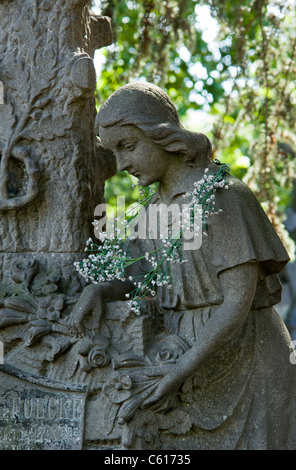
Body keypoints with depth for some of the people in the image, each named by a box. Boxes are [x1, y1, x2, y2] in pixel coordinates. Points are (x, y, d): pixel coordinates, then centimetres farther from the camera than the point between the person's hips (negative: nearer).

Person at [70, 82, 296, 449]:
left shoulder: (222, 196, -17)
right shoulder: (163, 203, 9)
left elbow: (240, 300, -19)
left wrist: (184, 368, -22)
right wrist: (96, 290, -13)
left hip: (244, 361, -7)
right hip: (197, 360, 7)